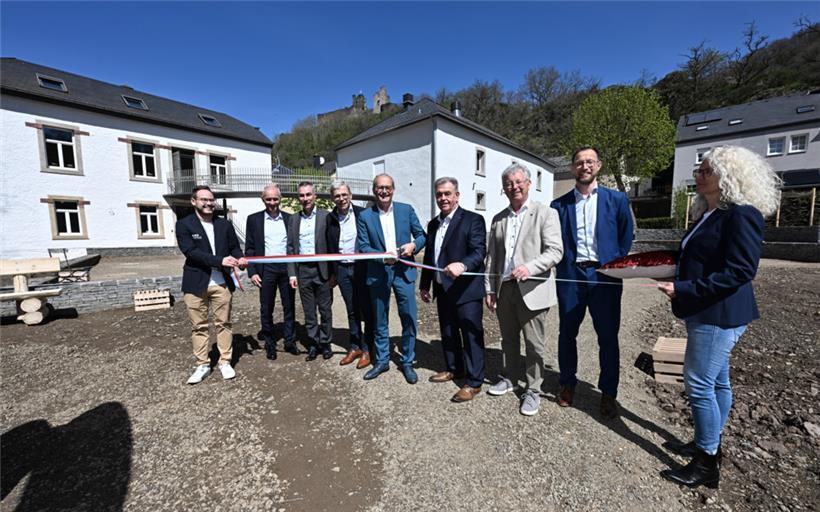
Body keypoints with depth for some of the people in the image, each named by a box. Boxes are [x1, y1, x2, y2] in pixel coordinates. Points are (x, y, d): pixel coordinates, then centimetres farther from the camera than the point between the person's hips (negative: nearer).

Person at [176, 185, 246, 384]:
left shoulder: (225, 224, 7)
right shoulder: (184, 225, -3)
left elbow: (234, 246, 10)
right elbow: (190, 251, -14)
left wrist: (240, 258, -13)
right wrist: (220, 260, -23)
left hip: (221, 283, 2)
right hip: (196, 284, -2)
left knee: (223, 323, 9)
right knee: (199, 326, 9)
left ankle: (225, 362, 21)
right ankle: (202, 365, 22)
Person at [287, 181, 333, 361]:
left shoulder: (326, 216, -2)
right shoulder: (294, 219, 9)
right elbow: (291, 247, 9)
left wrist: (333, 272, -8)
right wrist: (292, 273, 2)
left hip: (322, 270, -3)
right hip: (303, 271, 3)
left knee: (325, 310, 7)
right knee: (308, 311, 11)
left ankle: (325, 343, 23)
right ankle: (313, 343, 25)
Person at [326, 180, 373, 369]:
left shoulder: (362, 214, -6)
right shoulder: (330, 218, 6)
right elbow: (329, 247, 11)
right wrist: (332, 273, 12)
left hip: (362, 267, -4)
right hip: (342, 270, 4)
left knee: (366, 310, 4)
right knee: (352, 311, 14)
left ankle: (367, 350, 17)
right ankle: (355, 347, 27)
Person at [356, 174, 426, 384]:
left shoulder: (406, 210, 3)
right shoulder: (365, 216, 0)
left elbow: (421, 235, 7)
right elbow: (363, 246, -4)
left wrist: (414, 245, -15)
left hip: (404, 271, 0)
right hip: (378, 274, 0)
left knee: (409, 319, 4)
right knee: (379, 321, 12)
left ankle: (407, 362, 23)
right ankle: (381, 361, 31)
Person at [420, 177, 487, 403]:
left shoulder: (473, 220, -8)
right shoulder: (433, 224, 13)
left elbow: (480, 252, -19)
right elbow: (429, 257, 18)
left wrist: (463, 265, -38)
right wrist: (424, 284, 18)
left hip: (467, 290, -7)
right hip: (442, 290, 7)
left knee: (471, 335, 2)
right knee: (448, 333, 18)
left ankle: (474, 382, 15)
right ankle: (453, 369, 37)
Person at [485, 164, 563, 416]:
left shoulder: (546, 213, -2)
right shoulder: (498, 219, 12)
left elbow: (555, 251, -11)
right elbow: (492, 257, 12)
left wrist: (530, 267, -27)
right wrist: (489, 289, 9)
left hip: (531, 290, -4)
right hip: (504, 289, 5)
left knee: (534, 345, 5)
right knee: (508, 340, 18)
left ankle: (533, 390, 22)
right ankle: (509, 378, 36)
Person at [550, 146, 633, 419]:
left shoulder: (617, 199, 5)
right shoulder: (559, 204, 6)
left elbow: (626, 238, 6)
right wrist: (563, 265, -1)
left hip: (605, 276, 0)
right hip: (570, 276, 1)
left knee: (608, 337, 7)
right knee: (567, 333, 9)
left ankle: (608, 393, 24)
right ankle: (567, 384, 27)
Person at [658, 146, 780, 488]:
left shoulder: (742, 214, -16)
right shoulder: (710, 214, 12)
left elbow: (739, 271, -22)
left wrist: (683, 289, -23)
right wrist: (674, 273, 12)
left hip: (719, 315, -9)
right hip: (705, 313, 9)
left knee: (699, 385, -2)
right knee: (716, 382, 19)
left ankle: (707, 464, 14)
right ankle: (707, 445, 34)